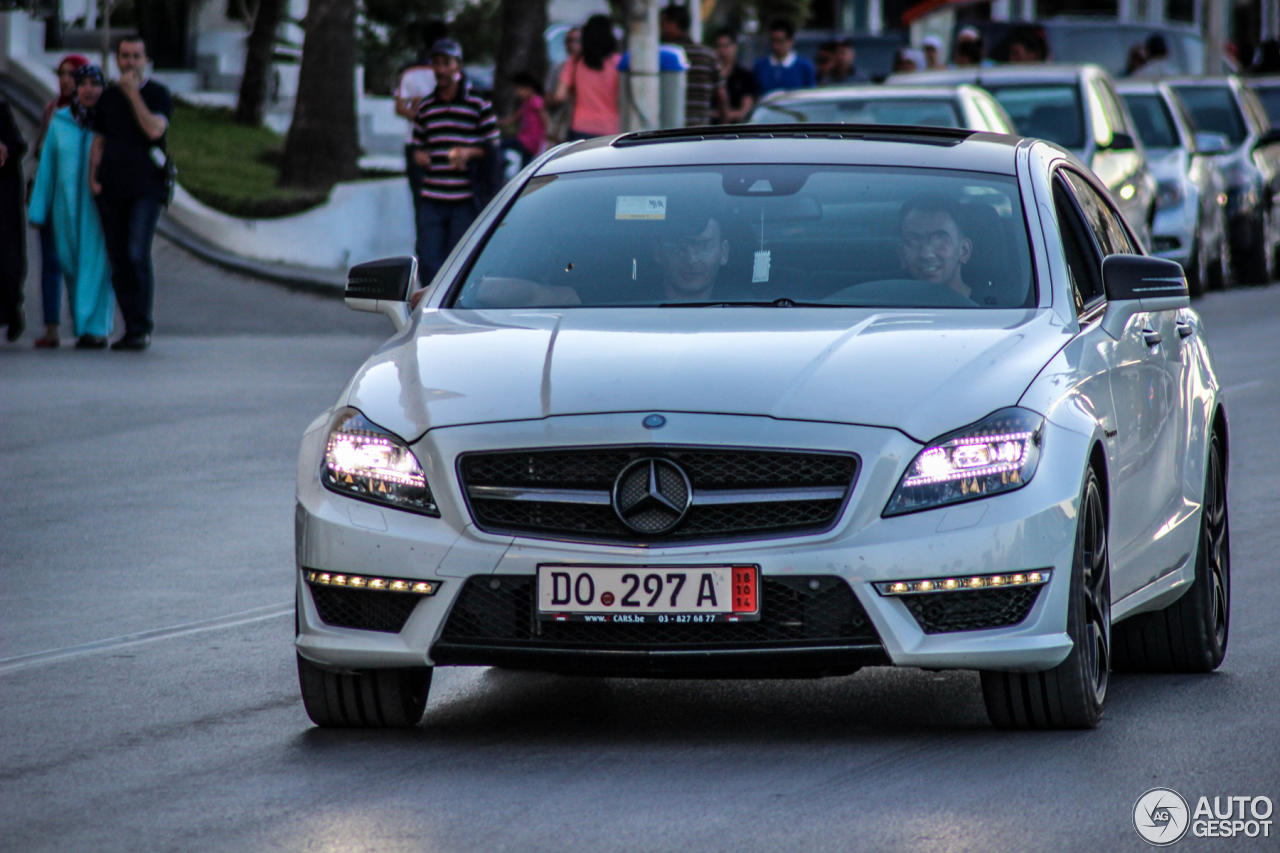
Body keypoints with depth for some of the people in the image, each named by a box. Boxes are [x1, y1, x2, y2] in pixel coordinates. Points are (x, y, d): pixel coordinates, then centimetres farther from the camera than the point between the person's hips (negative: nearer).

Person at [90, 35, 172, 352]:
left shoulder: (158, 94, 2)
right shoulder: (108, 97, 15)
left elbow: (154, 130, -14)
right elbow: (99, 139, 18)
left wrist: (133, 93, -12)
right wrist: (93, 175, 3)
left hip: (145, 187, -4)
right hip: (111, 190, 5)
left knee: (138, 255, -17)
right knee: (119, 263, 3)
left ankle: (142, 329, -13)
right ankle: (132, 330, 9)